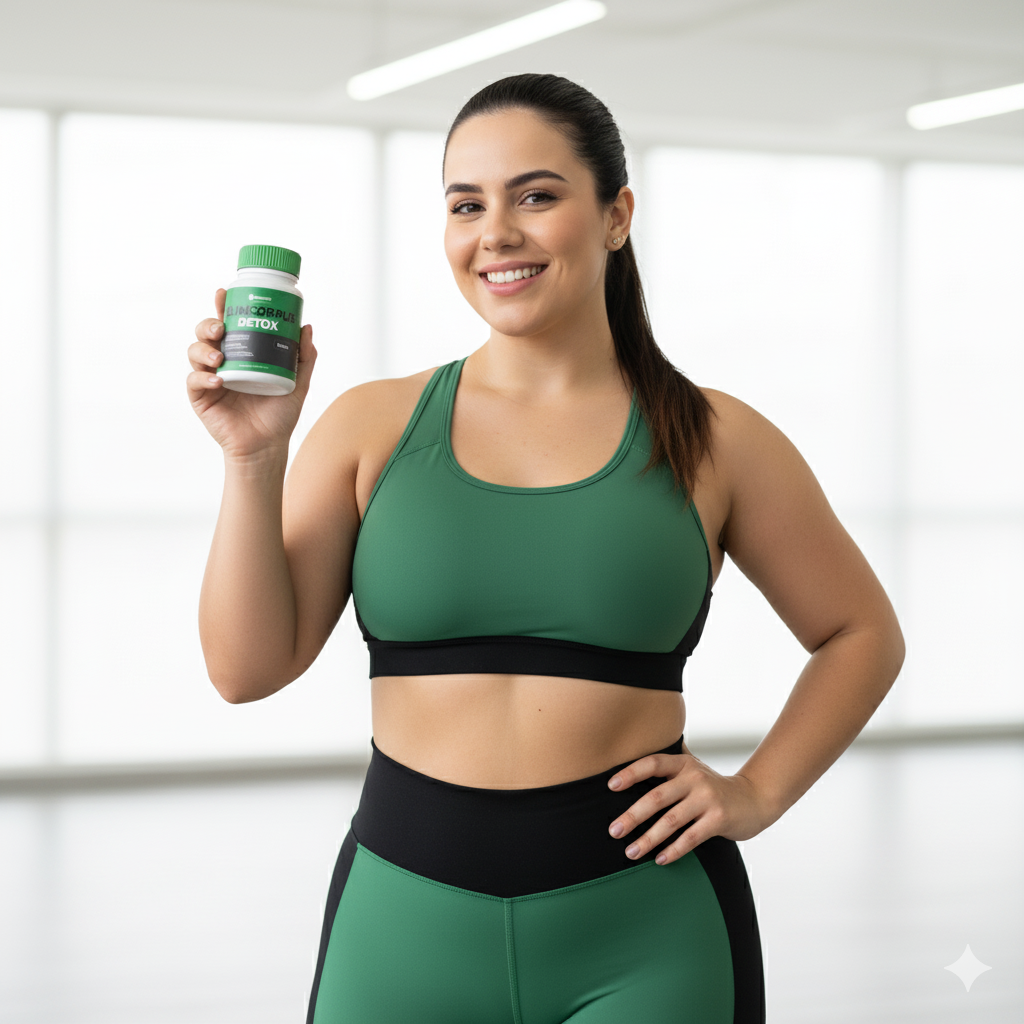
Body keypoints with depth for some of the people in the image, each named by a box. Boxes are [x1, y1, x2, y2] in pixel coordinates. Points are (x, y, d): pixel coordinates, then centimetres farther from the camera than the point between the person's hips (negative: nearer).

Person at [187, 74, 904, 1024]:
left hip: (642, 936, -1)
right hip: (408, 919, 1)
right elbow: (247, 667, 0)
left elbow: (862, 635, 13)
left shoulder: (712, 441, 2)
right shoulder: (372, 427, 4)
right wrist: (253, 456, -9)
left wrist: (757, 792, 1)